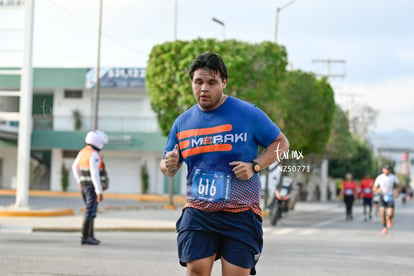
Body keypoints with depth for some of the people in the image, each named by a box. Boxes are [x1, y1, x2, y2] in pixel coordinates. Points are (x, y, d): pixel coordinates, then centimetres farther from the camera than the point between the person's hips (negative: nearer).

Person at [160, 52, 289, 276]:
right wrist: (169, 165, -8)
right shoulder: (182, 122, 8)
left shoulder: (248, 114, -4)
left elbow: (281, 143, 4)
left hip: (241, 214, -2)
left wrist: (255, 166, -12)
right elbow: (168, 168, 18)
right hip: (197, 213, 3)